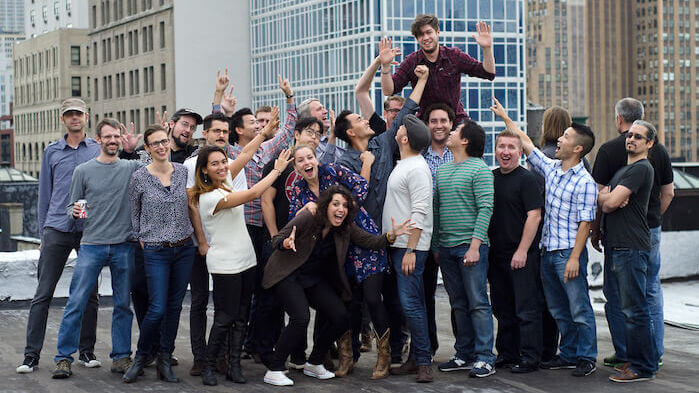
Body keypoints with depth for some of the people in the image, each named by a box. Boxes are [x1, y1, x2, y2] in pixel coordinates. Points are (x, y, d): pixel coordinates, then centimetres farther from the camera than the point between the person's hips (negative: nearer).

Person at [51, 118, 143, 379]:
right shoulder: (83, 171, 7)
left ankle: (121, 357, 16)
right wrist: (75, 212, -10)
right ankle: (63, 358, 0)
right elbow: (72, 207, 11)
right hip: (91, 245, -1)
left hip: (123, 246, 1)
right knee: (76, 302, -6)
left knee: (123, 305, 6)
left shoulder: (132, 167, 8)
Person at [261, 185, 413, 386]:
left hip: (314, 278, 6)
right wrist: (287, 243, -41)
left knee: (342, 319, -5)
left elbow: (371, 241, -7)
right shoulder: (307, 218, -21)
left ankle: (313, 364, 15)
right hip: (287, 275, -6)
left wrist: (391, 235, -26)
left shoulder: (345, 227, -6)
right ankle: (274, 371, -14)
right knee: (301, 318, -26)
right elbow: (276, 240, -17)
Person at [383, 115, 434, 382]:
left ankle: (424, 362, -5)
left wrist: (410, 250, -23)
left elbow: (419, 212, -20)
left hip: (410, 247, -10)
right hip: (398, 245, 10)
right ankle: (415, 359, 17)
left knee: (410, 303, -11)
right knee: (408, 303, 12)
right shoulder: (402, 165, 16)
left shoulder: (417, 169, -14)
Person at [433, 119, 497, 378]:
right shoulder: (442, 170, 15)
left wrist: (475, 245, -19)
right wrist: (435, 245, 15)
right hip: (446, 248, 7)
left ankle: (485, 358, -2)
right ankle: (465, 355, 18)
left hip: (470, 246, -7)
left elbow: (485, 209, -12)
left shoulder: (479, 169, -6)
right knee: (459, 305, 11)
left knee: (478, 303, -5)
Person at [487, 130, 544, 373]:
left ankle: (529, 358, 2)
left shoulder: (526, 179, -8)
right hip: (496, 253, 7)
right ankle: (506, 354, 24)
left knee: (526, 308, -4)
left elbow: (534, 216, -14)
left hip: (522, 255, -7)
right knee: (502, 309, 14)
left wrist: (522, 250, -18)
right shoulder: (490, 177, 12)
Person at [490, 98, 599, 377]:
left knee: (580, 309, -1)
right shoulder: (551, 169, 9)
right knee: (558, 310, 13)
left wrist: (574, 258, -18)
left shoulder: (585, 183, -11)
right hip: (547, 251, 8)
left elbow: (585, 223, -14)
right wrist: (504, 117, 20)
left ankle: (587, 358, 8)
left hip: (569, 252, -8)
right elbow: (526, 144, 19)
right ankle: (569, 355, 23)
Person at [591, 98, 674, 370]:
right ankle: (654, 353, 14)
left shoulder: (609, 150, -9)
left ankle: (624, 355, 7)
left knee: (616, 293, 5)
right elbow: (668, 192, 10)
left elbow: (600, 194, -10)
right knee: (652, 290, 12)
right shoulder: (658, 149, 4)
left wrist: (595, 228, -1)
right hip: (651, 231, 4)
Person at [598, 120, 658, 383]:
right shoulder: (622, 169, 22)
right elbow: (600, 199, 14)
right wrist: (611, 198, -7)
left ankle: (642, 367, -4)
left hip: (632, 249, -10)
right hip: (615, 247, 10)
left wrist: (608, 198, 7)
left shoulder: (641, 168, -10)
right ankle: (635, 359, 21)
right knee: (629, 308, 13)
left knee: (634, 310, -8)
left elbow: (611, 202, -16)